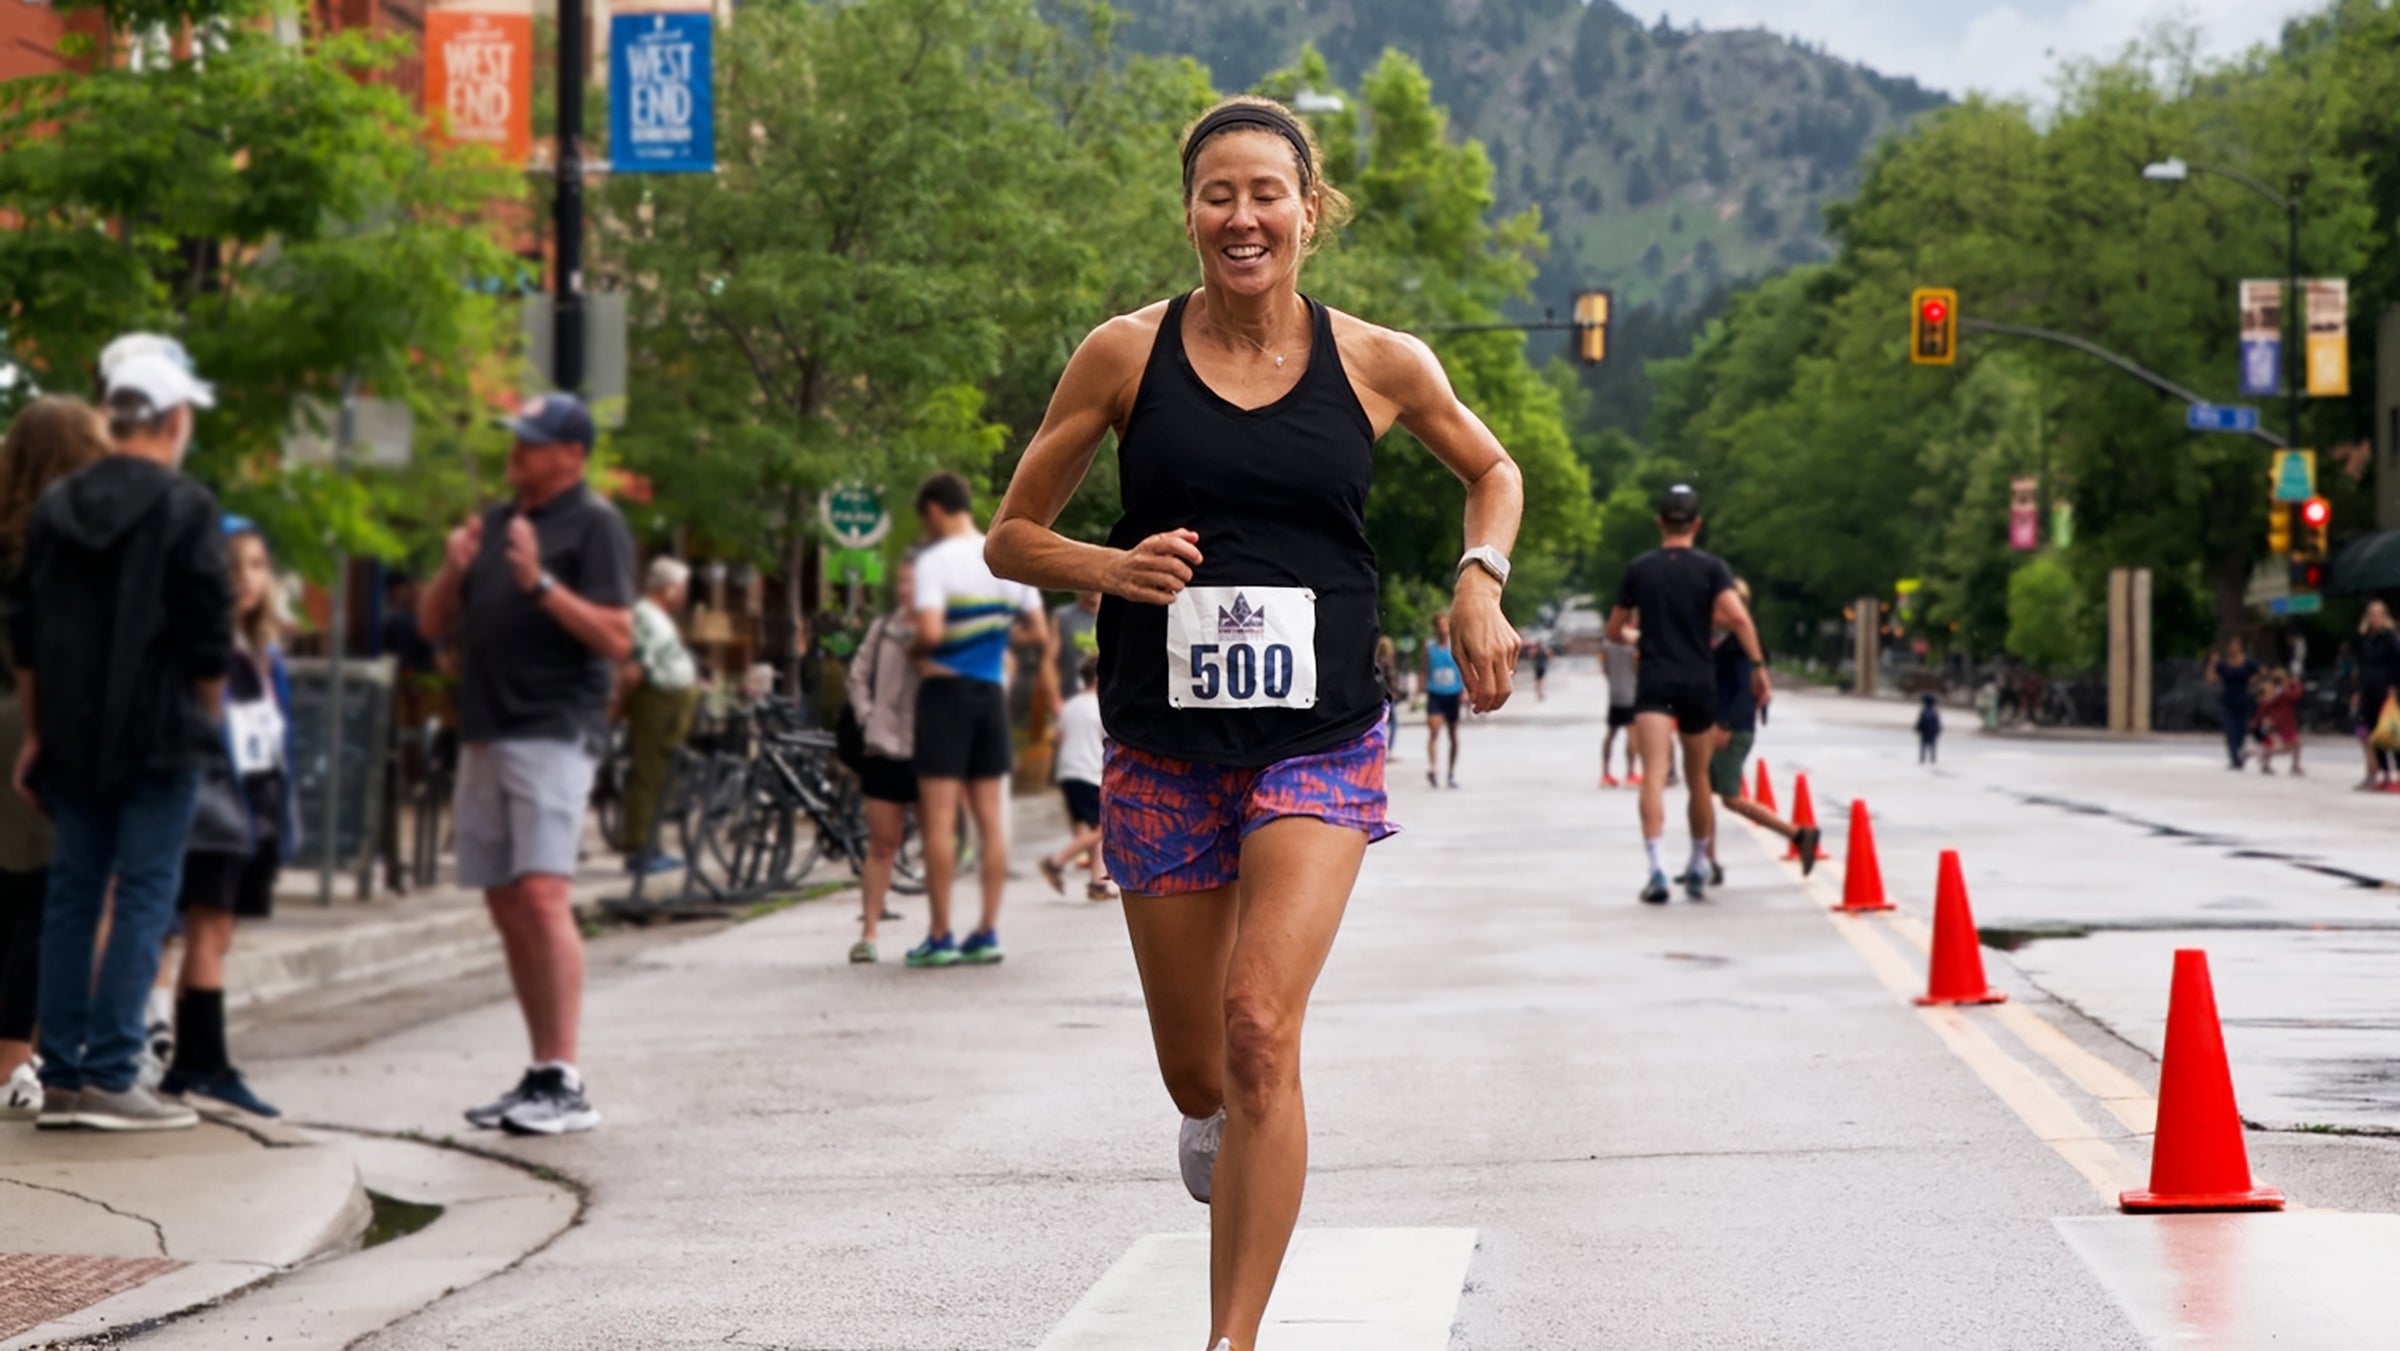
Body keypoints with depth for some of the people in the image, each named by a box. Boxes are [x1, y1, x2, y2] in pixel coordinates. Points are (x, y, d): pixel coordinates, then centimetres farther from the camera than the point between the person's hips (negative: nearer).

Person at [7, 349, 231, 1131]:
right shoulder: (186, 508, -8)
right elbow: (209, 635, -10)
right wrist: (204, 721, 4)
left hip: (72, 739, 6)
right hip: (159, 736, -6)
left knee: (72, 893, 11)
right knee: (144, 898, -2)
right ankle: (110, 1077, -7)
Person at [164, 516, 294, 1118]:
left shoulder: (265, 654, 17)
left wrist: (283, 815, 19)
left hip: (259, 807, 8)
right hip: (213, 805, -8)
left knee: (215, 937, 9)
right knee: (207, 932, -10)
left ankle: (187, 1066, 13)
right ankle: (210, 1065, -13)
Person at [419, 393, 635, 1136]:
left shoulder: (596, 524, -3)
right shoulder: (496, 522, 20)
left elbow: (616, 637, -13)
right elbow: (433, 624, 19)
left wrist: (539, 583, -22)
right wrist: (452, 570, -1)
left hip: (555, 732, -8)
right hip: (485, 733, 8)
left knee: (542, 895, -18)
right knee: (506, 905, 8)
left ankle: (566, 1083, -20)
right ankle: (539, 1075, 13)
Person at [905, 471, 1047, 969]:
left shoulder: (935, 560, -11)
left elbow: (930, 633, -22)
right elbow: (1038, 632, 10)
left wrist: (915, 650, -2)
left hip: (945, 687, -6)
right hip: (991, 691, 6)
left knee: (939, 819, -3)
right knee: (989, 816, 9)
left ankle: (939, 937, -3)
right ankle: (988, 932, 9)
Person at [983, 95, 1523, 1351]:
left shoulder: (1377, 363, 1)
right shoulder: (1128, 353, -1)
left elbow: (1492, 469, 21)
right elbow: (1011, 538, 6)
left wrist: (1480, 579, 2)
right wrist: (1113, 567, -14)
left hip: (1318, 744, -1)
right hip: (1164, 754, 1)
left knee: (1260, 1033, -20)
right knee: (1197, 1075, 10)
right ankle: (1217, 1132, 49)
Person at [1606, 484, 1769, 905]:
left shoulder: (1638, 570, 5)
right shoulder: (1712, 568, 0)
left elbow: (1614, 630, 14)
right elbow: (1738, 619, -15)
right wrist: (1759, 667, -10)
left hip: (1654, 681, -1)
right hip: (1699, 682, 1)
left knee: (1654, 776, -13)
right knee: (1698, 778, 17)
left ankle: (1657, 869, -29)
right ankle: (1698, 871, 27)